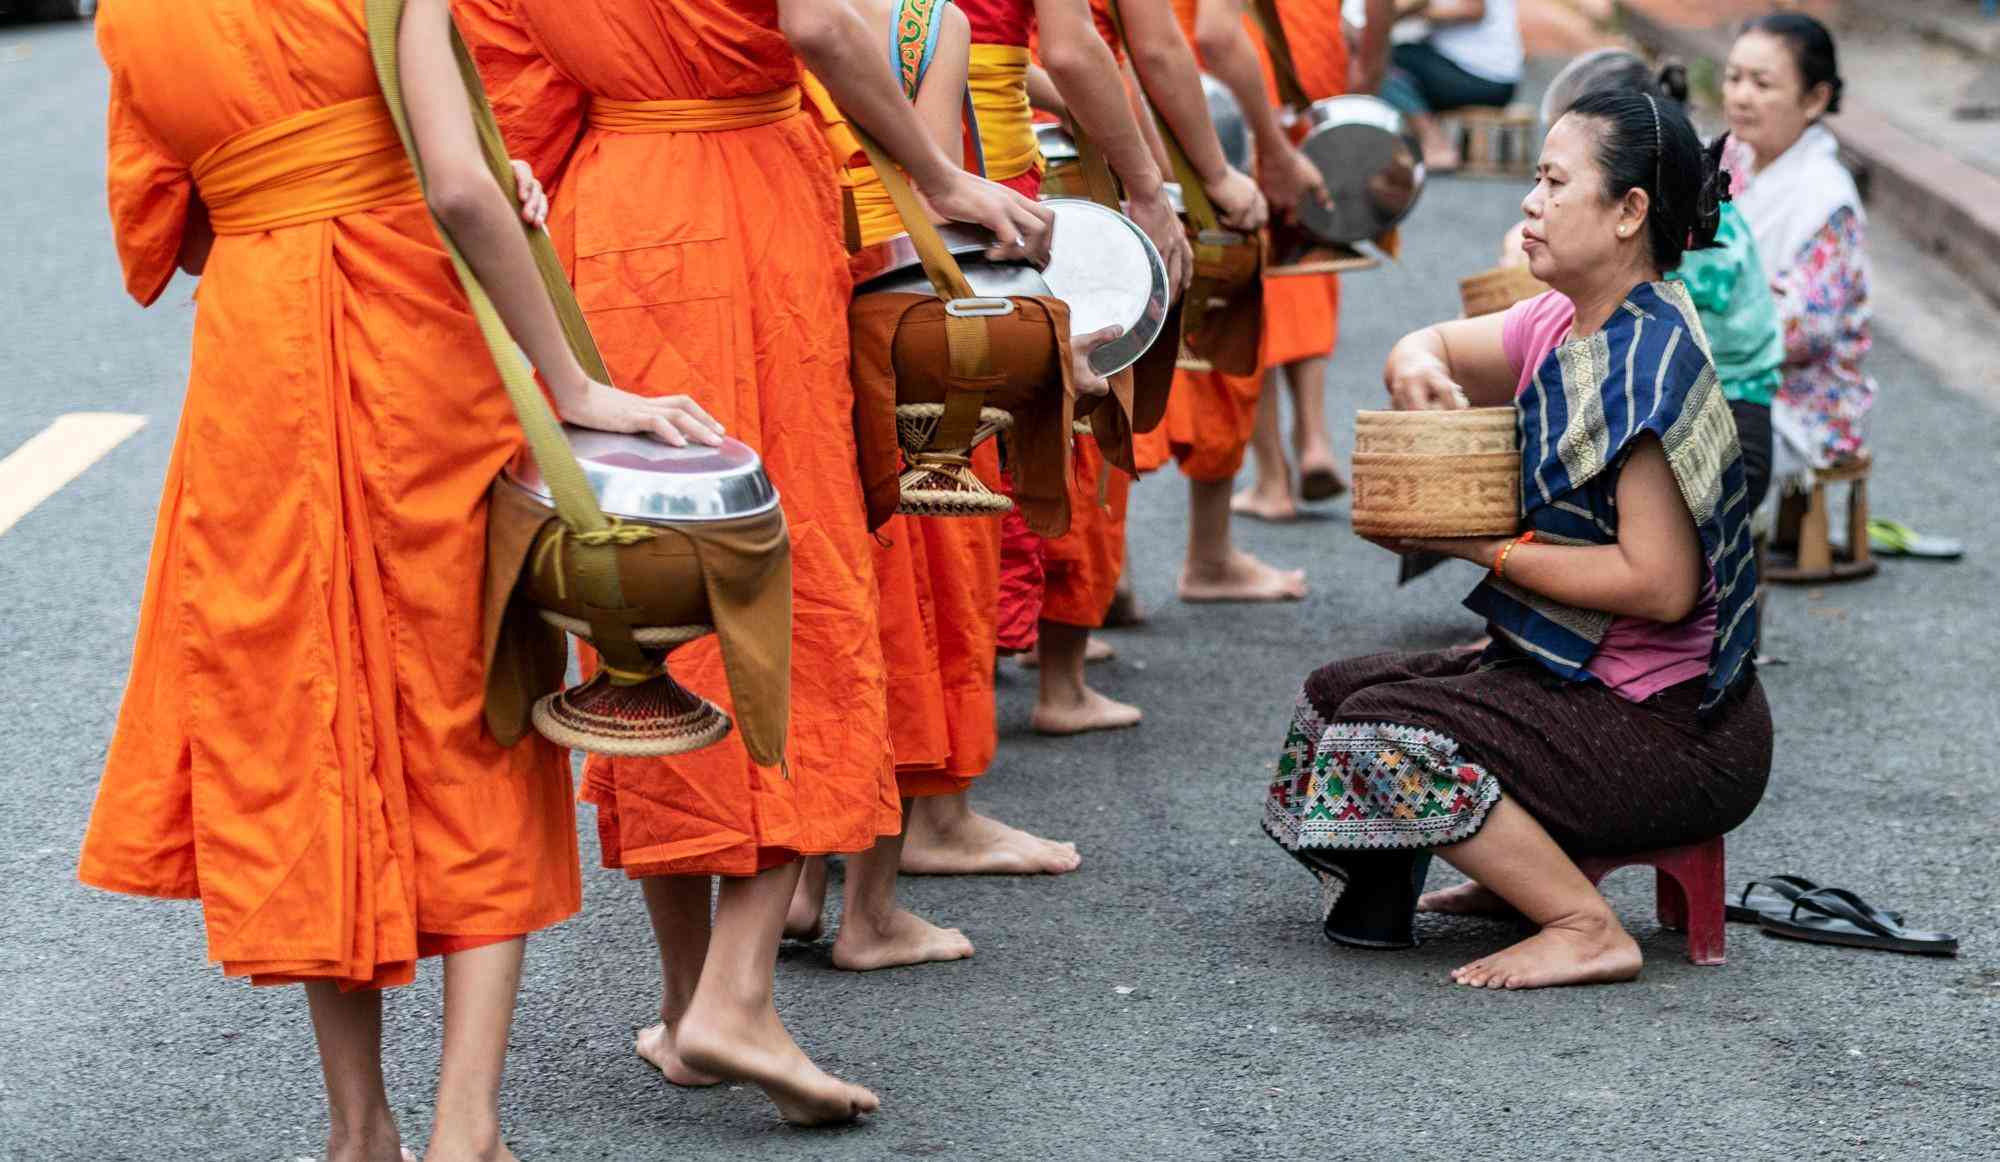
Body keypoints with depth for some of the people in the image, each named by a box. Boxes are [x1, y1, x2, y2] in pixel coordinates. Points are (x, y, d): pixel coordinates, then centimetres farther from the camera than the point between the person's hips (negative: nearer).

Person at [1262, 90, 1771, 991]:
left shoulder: (1651, 361, -22)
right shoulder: (1562, 325, 6)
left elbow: (1659, 584, -27)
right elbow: (1429, 349, 22)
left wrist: (1483, 546, -20)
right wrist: (1421, 369, -4)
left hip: (1673, 730, -10)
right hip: (1578, 676, 10)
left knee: (1391, 737, -21)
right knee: (1338, 693, 12)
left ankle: (1586, 930, -13)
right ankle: (1527, 873, 14)